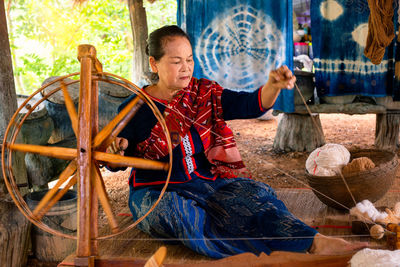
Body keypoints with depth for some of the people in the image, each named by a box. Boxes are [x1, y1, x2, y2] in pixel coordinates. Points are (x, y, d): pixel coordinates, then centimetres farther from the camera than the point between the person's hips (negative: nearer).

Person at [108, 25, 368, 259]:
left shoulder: (206, 94, 9)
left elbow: (251, 105, -4)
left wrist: (273, 85, -25)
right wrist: (117, 150, -22)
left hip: (207, 182, 2)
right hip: (157, 191, -2)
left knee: (252, 193, -27)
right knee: (181, 212, -37)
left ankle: (314, 242, -45)